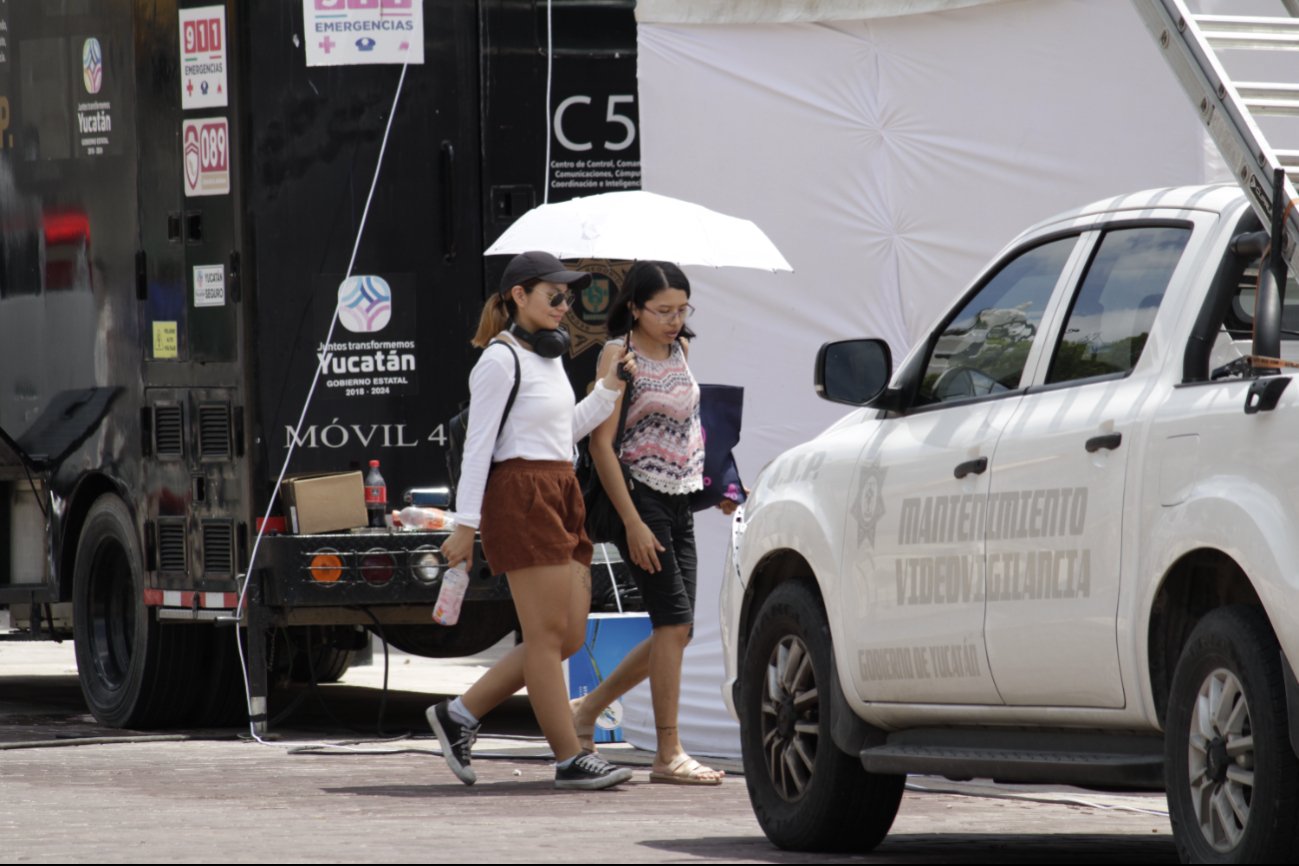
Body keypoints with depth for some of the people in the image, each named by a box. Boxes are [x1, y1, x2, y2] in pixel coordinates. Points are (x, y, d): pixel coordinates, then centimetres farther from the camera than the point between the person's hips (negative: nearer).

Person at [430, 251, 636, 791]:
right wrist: (466, 522, -14)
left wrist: (608, 389, 13)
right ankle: (570, 759, -4)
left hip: (561, 497, 10)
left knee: (569, 637, 6)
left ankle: (460, 714, 13)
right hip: (520, 497, -10)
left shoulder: (548, 355, 19)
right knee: (548, 635, -7)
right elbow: (477, 443, -11)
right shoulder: (500, 360, -8)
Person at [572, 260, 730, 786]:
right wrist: (633, 522, -18)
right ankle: (668, 754, -11)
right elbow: (601, 443, -13)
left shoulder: (679, 349, 12)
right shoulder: (619, 355, -10)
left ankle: (589, 709, 23)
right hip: (639, 499, -8)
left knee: (675, 632, 5)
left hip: (680, 503, 8)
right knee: (674, 622, -14)